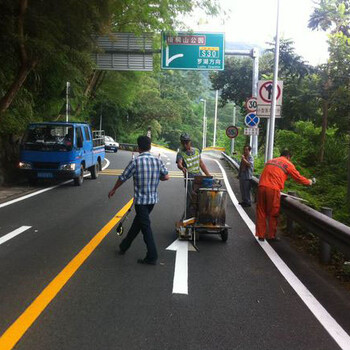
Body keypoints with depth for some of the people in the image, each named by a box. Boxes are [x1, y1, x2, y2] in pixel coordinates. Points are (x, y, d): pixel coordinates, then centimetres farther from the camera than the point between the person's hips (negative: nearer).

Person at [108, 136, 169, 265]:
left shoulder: (135, 162, -14)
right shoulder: (158, 161, -2)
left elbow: (123, 178, -5)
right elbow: (166, 177, 0)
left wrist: (113, 190, 11)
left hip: (140, 200, -6)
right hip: (153, 199, 6)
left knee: (146, 227, 0)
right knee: (137, 222, 21)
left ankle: (152, 257, 2)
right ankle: (124, 246, 37)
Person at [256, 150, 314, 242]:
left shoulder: (270, 161, 25)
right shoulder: (288, 164, 9)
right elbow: (298, 178, 12)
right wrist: (309, 182, 29)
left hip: (261, 187, 5)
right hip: (273, 189, -5)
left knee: (261, 212, 11)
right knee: (273, 214, 8)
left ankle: (261, 235, 15)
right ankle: (271, 236, 15)